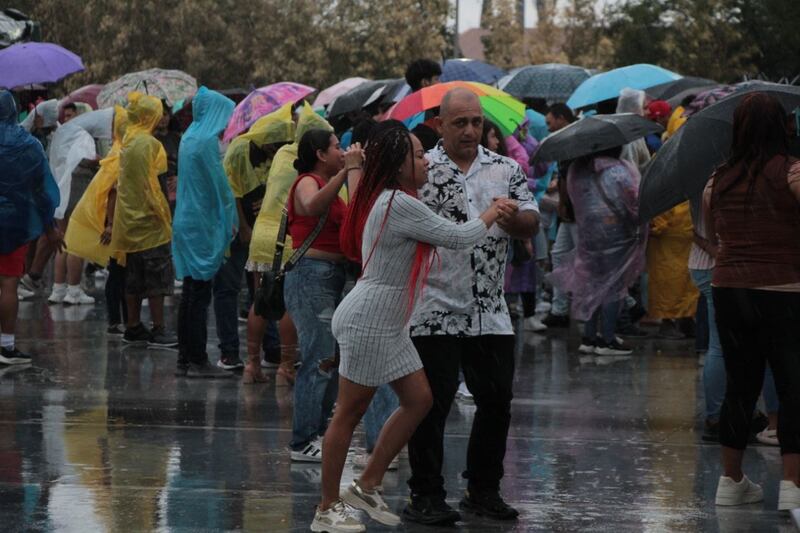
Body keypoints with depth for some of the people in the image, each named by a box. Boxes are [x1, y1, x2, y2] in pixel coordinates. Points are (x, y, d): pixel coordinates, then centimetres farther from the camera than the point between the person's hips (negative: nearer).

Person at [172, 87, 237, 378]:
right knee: (200, 293, -7)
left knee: (190, 293, 11)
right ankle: (198, 361, -6)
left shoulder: (190, 137, 13)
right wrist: (233, 221, -4)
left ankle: (185, 359, 13)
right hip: (204, 224, -9)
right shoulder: (207, 141, -14)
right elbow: (220, 184, -14)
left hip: (187, 222, 9)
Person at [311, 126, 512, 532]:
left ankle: (367, 486, 16)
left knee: (418, 400, 10)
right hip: (368, 320, -10)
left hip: (388, 325, 10)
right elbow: (459, 237, -15)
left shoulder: (391, 201, 13)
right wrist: (493, 212, 1)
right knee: (350, 413, -3)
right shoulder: (399, 205, -19)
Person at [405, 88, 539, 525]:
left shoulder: (505, 170, 8)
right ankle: (425, 495, 8)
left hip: (491, 314, 4)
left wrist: (512, 219, -20)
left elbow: (532, 225, 1)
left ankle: (484, 489, 22)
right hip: (435, 312, -4)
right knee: (432, 406, -1)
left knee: (497, 402, 9)